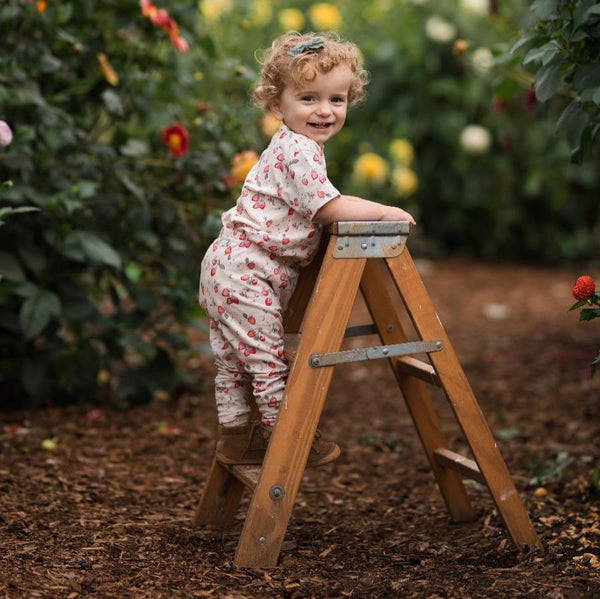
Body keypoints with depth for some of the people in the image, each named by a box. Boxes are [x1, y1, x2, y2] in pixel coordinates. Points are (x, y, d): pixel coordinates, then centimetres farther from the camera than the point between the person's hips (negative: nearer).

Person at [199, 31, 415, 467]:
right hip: (246, 272, -11)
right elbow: (329, 208, -21)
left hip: (229, 265, 11)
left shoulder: (296, 145, 15)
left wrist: (366, 212, 14)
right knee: (268, 358, -2)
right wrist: (384, 212, -12)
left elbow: (316, 209, 23)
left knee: (234, 359, 15)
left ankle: (236, 437, 24)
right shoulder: (298, 151, -17)